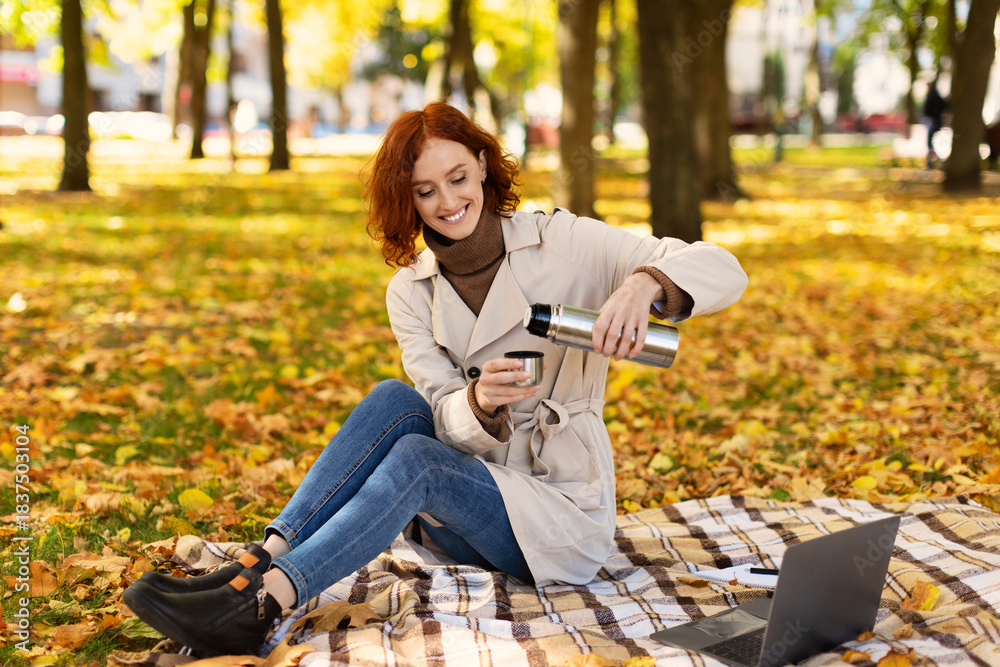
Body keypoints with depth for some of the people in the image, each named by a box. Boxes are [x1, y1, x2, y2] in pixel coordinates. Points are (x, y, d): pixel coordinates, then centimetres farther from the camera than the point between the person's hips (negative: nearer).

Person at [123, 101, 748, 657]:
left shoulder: (562, 243, -8)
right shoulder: (411, 291, 4)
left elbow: (722, 270, -15)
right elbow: (447, 417, -7)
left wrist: (645, 281, -38)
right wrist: (478, 402, -31)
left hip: (565, 510, -4)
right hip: (471, 503, 4)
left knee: (414, 458, -28)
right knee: (395, 401, -22)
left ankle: (259, 602, -37)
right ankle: (260, 561, -29)